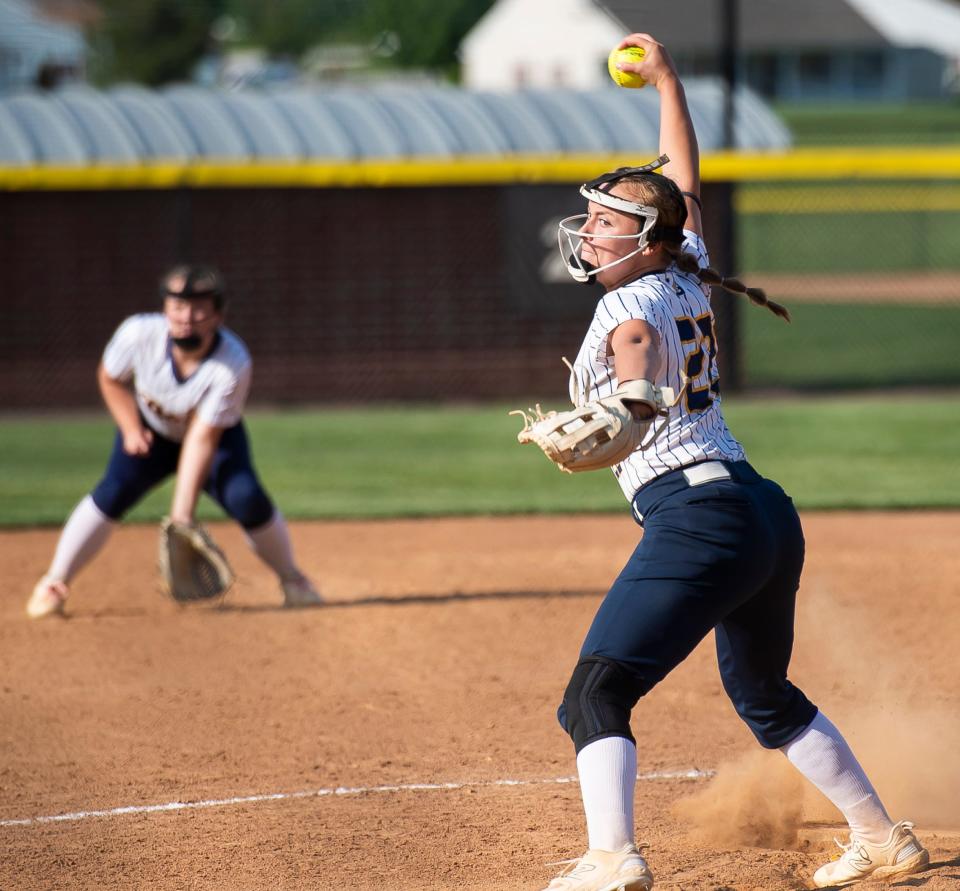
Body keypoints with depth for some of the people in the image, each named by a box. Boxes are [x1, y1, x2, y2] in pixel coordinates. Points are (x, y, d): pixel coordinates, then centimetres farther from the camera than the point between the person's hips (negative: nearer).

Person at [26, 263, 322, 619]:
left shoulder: (233, 365, -34)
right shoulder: (139, 334, -29)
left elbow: (203, 438, -34)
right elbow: (110, 378, -6)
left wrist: (182, 512, -38)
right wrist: (131, 429, -19)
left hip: (218, 434, -1)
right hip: (150, 430, 1)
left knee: (246, 497, -23)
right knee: (113, 492, -21)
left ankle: (291, 579, 3)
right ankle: (53, 584, -8)